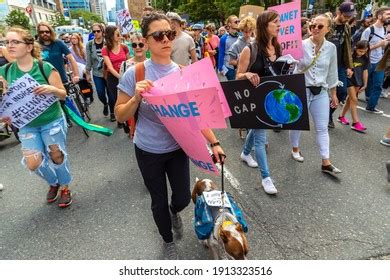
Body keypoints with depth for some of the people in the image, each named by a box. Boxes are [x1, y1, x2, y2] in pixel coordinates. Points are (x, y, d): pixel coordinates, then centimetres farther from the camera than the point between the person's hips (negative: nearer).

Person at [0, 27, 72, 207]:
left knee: (57, 156, 8)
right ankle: (53, 182, 34)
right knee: (33, 163, 2)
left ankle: (65, 187, 33)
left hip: (52, 121, -4)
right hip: (26, 125, 4)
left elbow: (63, 95, -10)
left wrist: (52, 89, -30)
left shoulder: (45, 68, -14)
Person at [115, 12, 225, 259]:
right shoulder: (135, 74, -15)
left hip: (178, 148, 2)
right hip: (149, 152, -2)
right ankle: (168, 241, 45)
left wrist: (214, 143, -8)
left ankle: (174, 212, 54)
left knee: (183, 198, 14)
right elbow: (120, 116, -8)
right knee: (159, 201, 14)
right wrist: (136, 98, -26)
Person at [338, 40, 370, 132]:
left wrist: (365, 84, 4)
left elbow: (365, 71, 3)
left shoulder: (365, 58, -1)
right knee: (354, 99, -8)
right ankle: (355, 123, -6)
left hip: (358, 80, 5)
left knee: (350, 98, 12)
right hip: (349, 79, -5)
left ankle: (341, 116, 26)